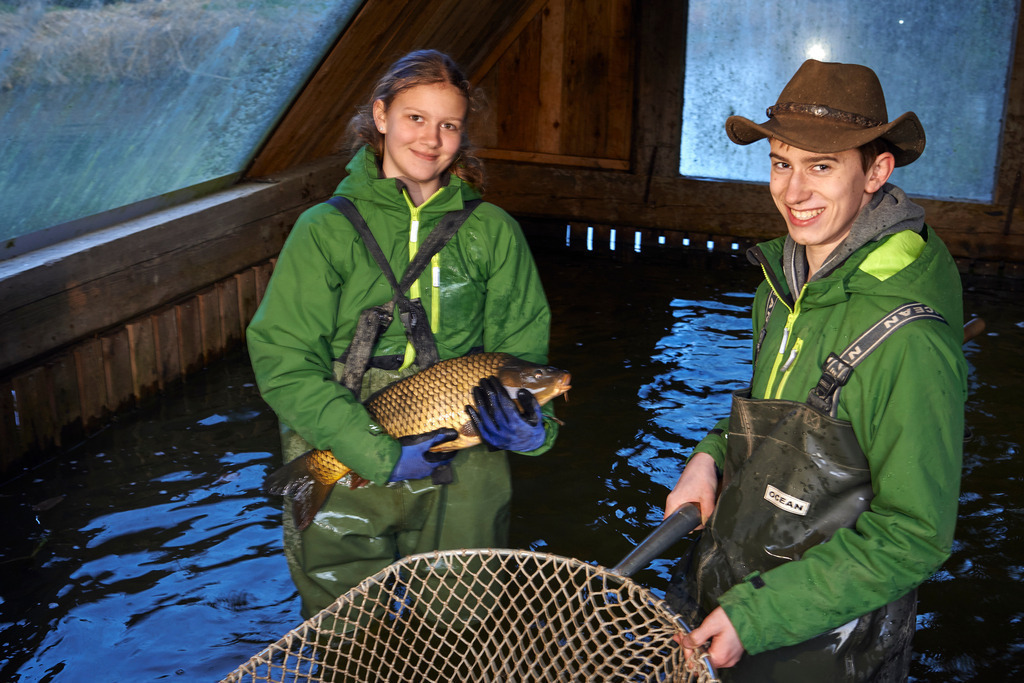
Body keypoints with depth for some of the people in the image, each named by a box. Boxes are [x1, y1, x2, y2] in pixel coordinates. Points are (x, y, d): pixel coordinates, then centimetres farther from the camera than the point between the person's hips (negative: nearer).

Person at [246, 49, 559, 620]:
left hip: (463, 482, 2)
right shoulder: (327, 230, -4)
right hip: (343, 477, -1)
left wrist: (533, 426, -18)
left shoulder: (493, 232, 3)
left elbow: (521, 350, 4)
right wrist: (379, 455, -19)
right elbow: (283, 362, -10)